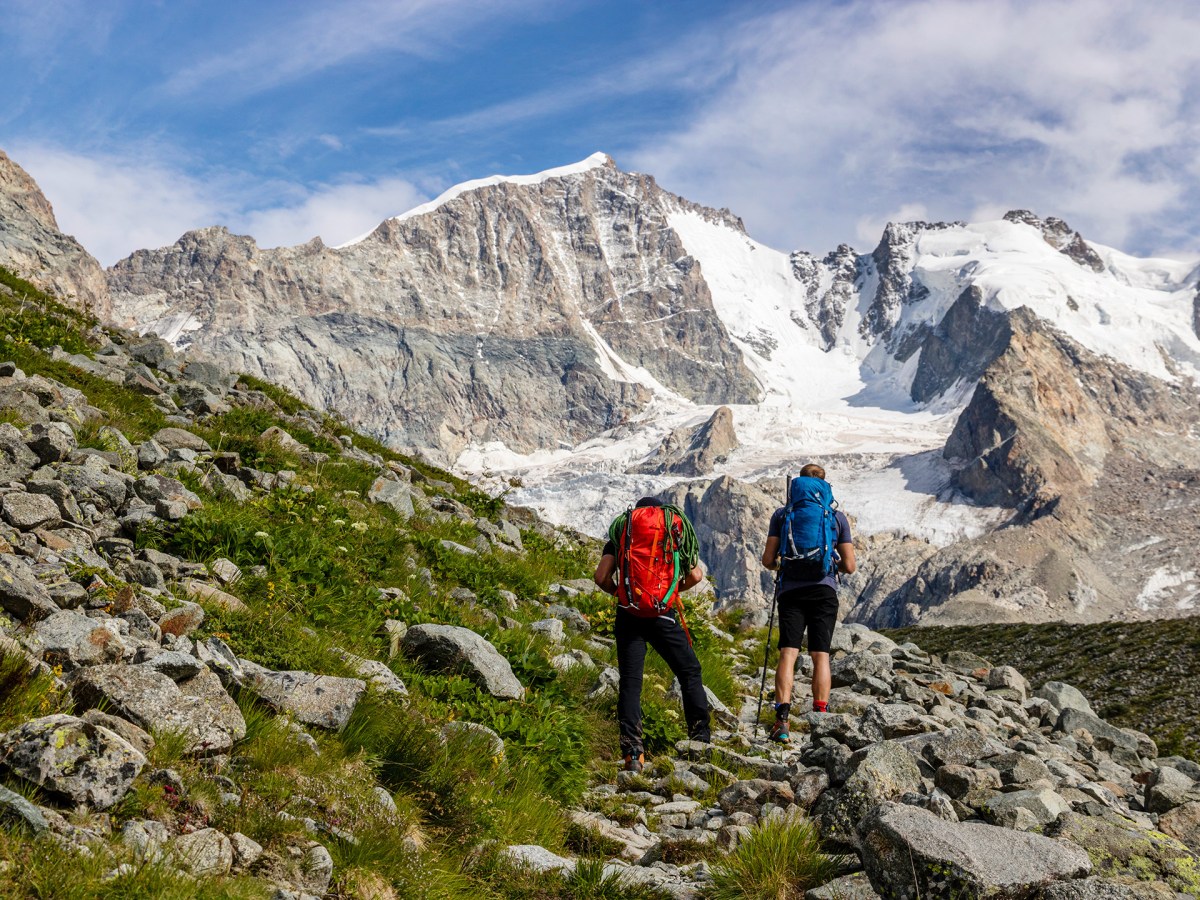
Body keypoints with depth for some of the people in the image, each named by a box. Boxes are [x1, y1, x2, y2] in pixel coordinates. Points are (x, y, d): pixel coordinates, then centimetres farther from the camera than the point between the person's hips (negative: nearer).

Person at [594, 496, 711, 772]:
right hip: (664, 616, -1)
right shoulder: (676, 531, 13)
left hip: (628, 615, 1)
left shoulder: (620, 534, 13)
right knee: (690, 674, 13)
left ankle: (632, 754, -5)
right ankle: (701, 741, 9)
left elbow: (601, 576, 0)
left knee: (630, 682, 3)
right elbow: (696, 576, 4)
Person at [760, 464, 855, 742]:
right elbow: (849, 566, 7)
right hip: (824, 590, 0)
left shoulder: (782, 514, 6)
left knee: (788, 653, -4)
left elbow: (768, 560, 4)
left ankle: (782, 719, -16)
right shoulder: (837, 516, 8)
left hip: (791, 590, 0)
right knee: (821, 655, 4)